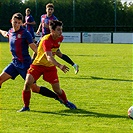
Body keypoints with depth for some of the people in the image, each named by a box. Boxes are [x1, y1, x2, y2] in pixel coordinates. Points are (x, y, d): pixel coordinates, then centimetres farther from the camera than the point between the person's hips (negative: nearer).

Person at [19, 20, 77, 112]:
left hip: (50, 66, 4)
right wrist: (60, 66, -56)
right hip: (38, 64, -4)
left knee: (57, 89, 1)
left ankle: (66, 102, 30)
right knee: (28, 83, -21)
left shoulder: (60, 38, -7)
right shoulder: (46, 40, -29)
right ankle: (26, 106, -4)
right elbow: (49, 57, -43)